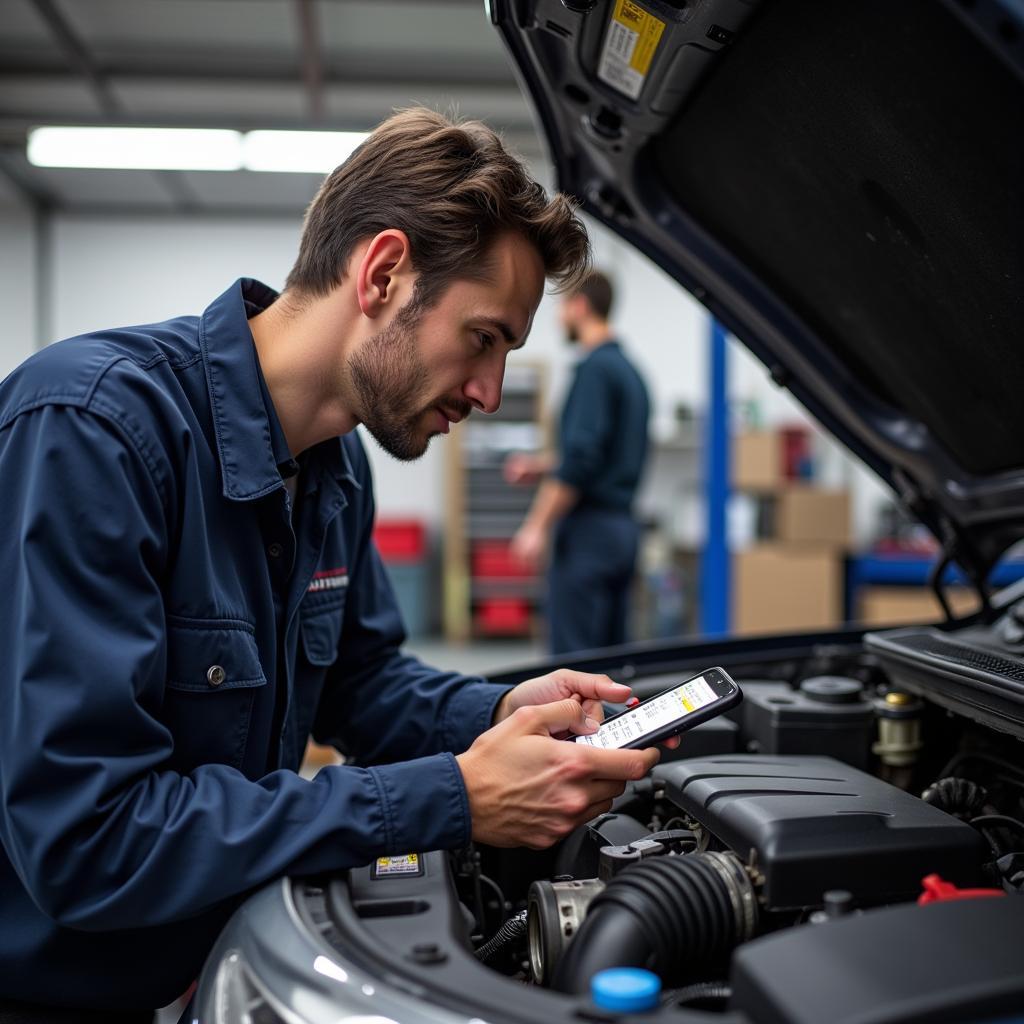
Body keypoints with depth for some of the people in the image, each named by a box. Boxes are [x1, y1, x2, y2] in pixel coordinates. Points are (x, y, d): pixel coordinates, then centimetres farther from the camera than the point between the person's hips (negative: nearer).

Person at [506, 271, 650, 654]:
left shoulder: (595, 368, -12)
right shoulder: (629, 371, 16)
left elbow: (581, 458, -21)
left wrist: (536, 526, -17)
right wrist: (542, 466, 21)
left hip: (589, 527, -10)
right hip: (621, 525, 10)